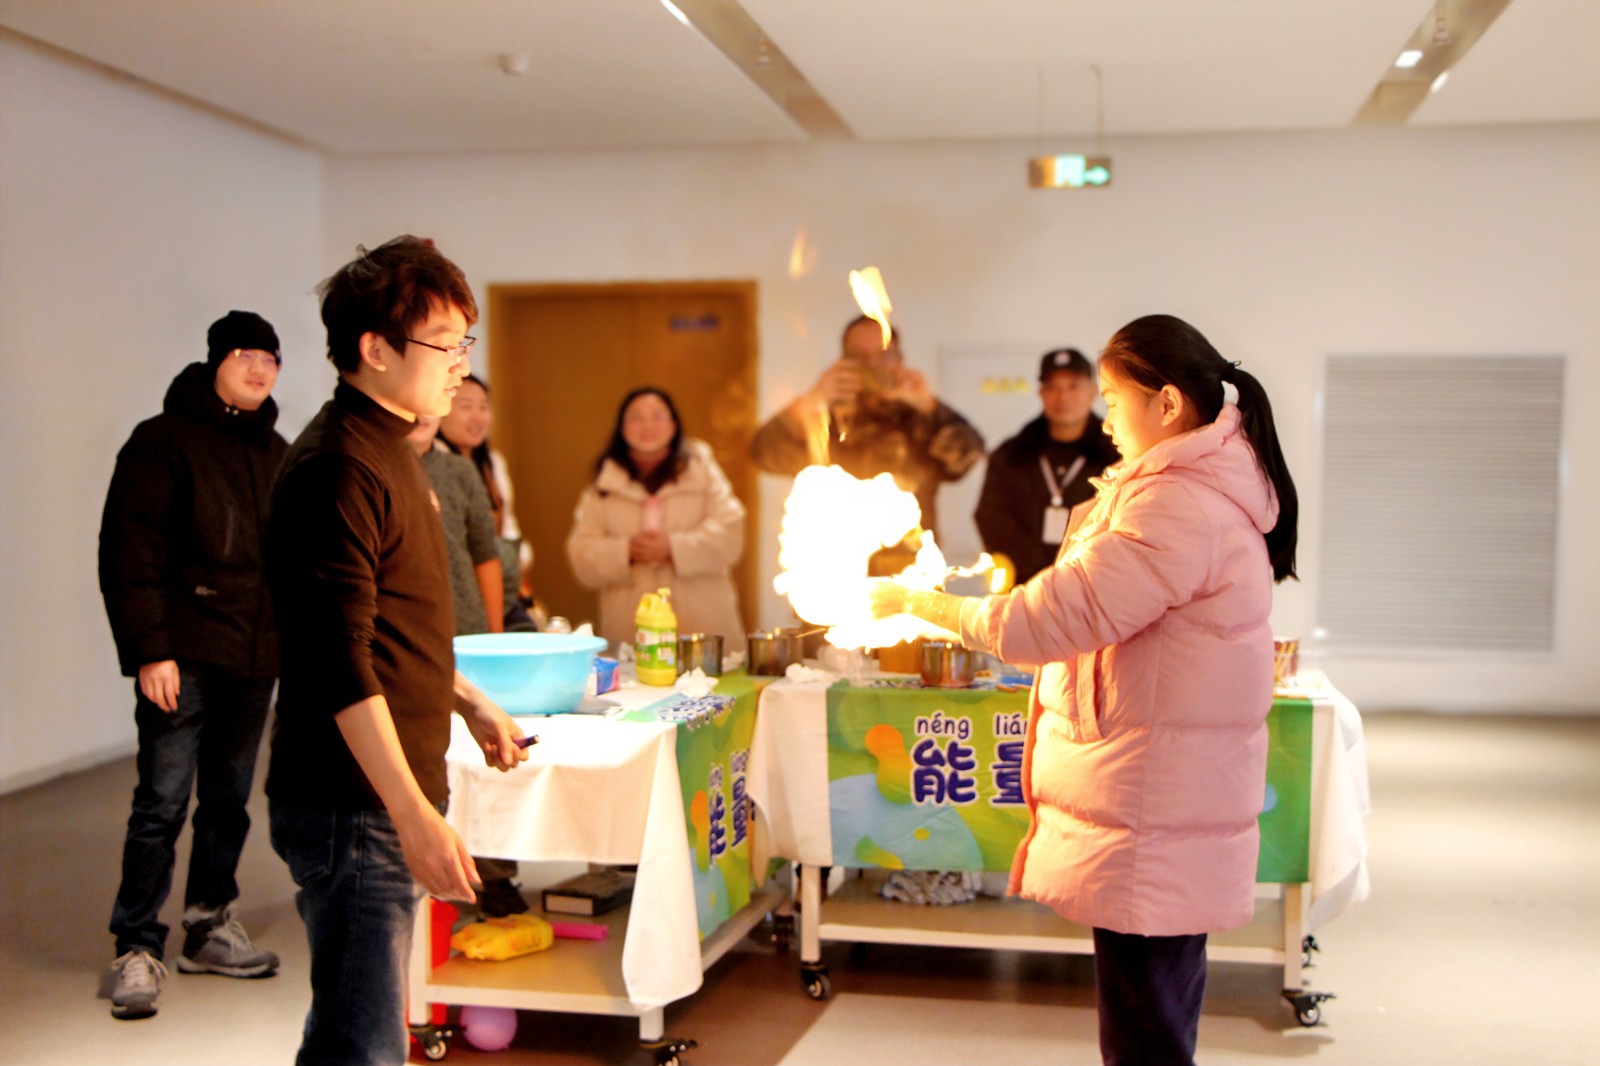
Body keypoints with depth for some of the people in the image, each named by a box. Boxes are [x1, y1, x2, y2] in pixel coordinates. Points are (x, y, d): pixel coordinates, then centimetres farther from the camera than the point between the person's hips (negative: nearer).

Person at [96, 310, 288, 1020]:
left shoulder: (276, 454, 16)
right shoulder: (164, 441, -4)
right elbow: (130, 556, -10)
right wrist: (149, 651, -15)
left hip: (254, 659, 6)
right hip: (185, 657, -6)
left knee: (229, 799, 13)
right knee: (163, 803, -5)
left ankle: (210, 929, 25)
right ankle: (138, 949, 4)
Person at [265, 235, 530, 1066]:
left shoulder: (385, 452, 15)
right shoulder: (339, 469, -18)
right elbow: (340, 667, -24)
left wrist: (470, 703, 24)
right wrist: (416, 816, -25)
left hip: (386, 797, 10)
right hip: (353, 806, -10)